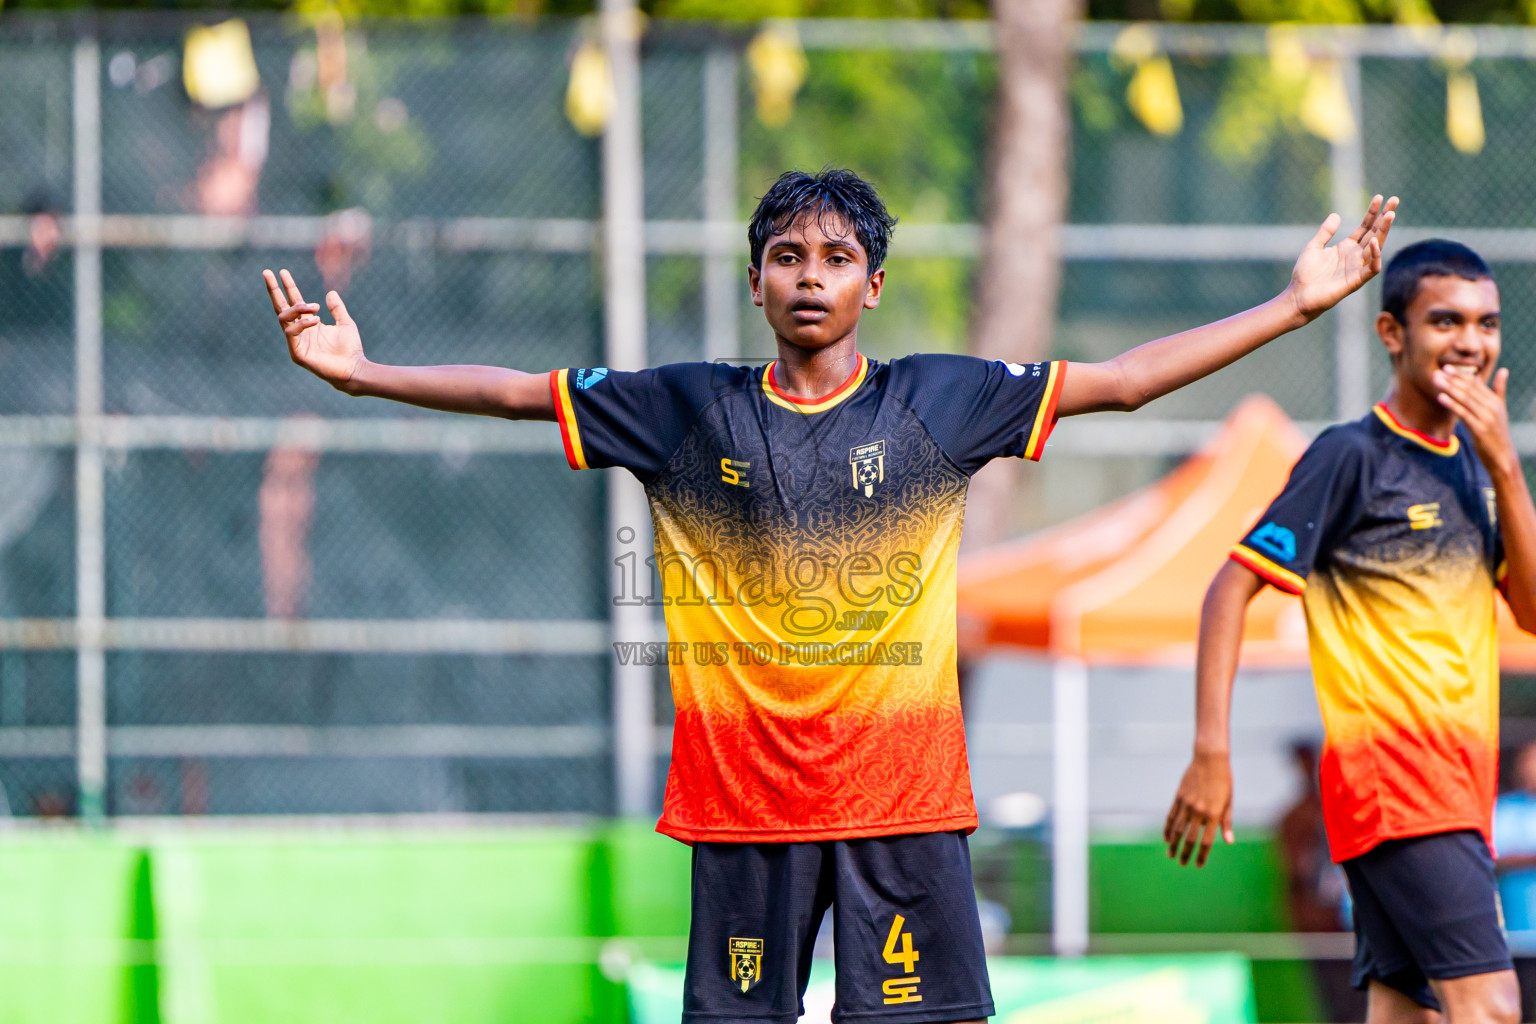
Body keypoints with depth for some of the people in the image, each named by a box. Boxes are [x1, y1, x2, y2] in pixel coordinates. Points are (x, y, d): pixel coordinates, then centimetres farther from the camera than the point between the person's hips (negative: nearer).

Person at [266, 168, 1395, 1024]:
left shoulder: (939, 402, 4)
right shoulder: (687, 411, 5)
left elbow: (1123, 379, 6)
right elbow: (518, 392, 10)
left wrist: (1299, 303, 3)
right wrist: (360, 370, 4)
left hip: (905, 793, 0)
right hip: (741, 799, 1)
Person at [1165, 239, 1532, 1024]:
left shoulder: (1473, 464, 16)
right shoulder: (1352, 456, -6)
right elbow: (1231, 588, -8)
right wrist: (1211, 751, -16)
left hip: (1460, 779, 7)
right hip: (1386, 767, -7)